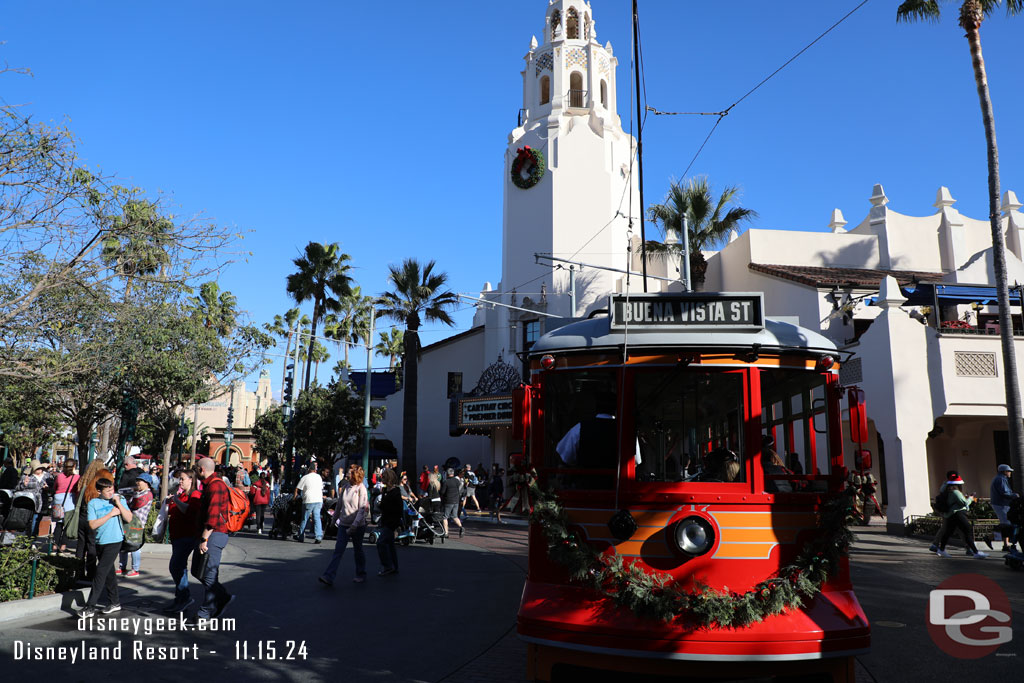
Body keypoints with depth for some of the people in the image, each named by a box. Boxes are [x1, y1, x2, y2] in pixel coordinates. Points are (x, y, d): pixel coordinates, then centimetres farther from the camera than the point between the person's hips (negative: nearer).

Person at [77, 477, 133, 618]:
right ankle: (114, 602, 28)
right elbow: (93, 525, -8)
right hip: (100, 542, 3)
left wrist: (119, 504, -13)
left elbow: (129, 518, -6)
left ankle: (90, 607, -6)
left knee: (101, 572, -9)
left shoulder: (119, 500, 0)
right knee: (108, 572, 15)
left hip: (114, 541, -3)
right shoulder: (93, 503, 0)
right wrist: (111, 514, -13)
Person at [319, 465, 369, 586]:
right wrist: (334, 518, 22)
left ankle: (361, 575, 26)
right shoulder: (345, 486, 6)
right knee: (338, 550, -4)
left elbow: (363, 509, -15)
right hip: (343, 524, 4)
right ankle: (328, 576, -10)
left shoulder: (361, 489, -10)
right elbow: (339, 504, 18)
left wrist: (354, 526, -21)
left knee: (358, 551, 10)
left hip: (357, 526, -4)